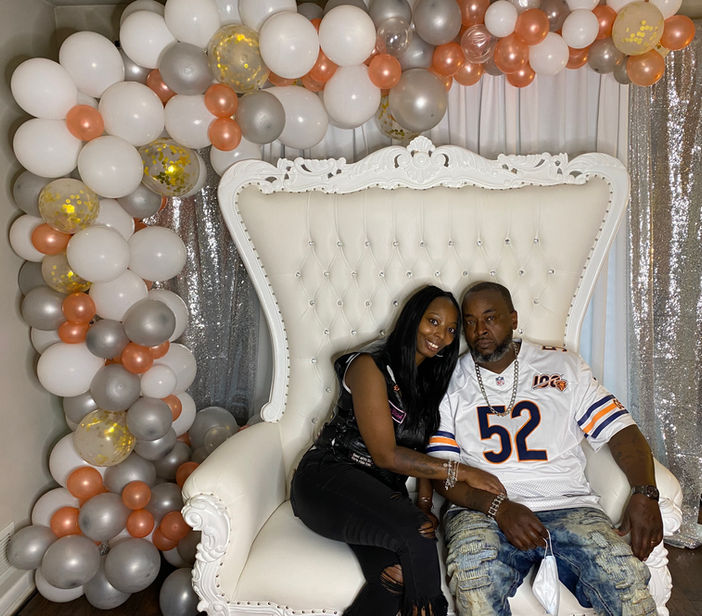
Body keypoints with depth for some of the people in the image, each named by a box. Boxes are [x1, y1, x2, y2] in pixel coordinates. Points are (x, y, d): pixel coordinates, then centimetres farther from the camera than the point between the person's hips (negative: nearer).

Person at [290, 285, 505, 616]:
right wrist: (461, 472, -16)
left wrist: (424, 504, -7)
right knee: (415, 532, -31)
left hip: (382, 493, 6)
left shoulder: (432, 380, 13)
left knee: (395, 579, -26)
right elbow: (385, 454, -15)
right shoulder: (370, 366, -9)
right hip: (328, 479, -5)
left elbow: (423, 453, 10)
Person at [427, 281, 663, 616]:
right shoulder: (450, 382, 8)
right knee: (472, 576, -34)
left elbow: (620, 429, 8)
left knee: (625, 575, -29)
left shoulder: (563, 366, 13)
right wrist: (499, 506, -15)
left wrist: (645, 494, -10)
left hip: (568, 506, 1)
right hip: (482, 510, -1)